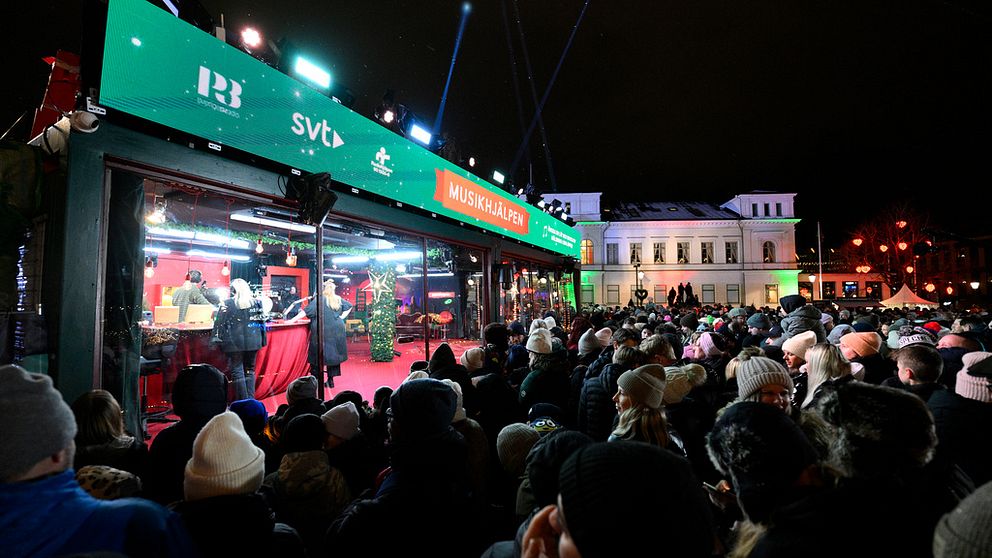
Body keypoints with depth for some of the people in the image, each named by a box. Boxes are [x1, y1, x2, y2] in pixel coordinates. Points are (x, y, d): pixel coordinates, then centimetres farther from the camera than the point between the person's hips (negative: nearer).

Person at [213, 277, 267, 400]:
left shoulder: (228, 303, -5)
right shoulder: (256, 302, 5)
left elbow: (220, 323, -6)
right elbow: (260, 321, 10)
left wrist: (217, 339, -1)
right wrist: (262, 340, 16)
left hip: (235, 343, -4)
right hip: (252, 342, 4)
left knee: (237, 371, 4)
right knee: (250, 370, 13)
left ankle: (242, 401, 5)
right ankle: (250, 399, 15)